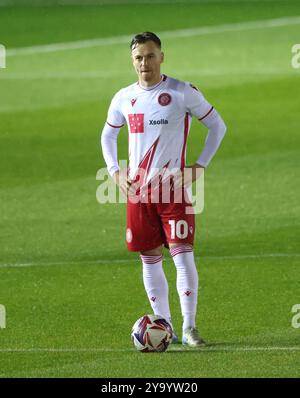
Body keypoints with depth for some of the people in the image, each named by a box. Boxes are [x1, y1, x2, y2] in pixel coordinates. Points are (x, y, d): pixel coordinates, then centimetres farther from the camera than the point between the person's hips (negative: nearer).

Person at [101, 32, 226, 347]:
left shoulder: (183, 93, -4)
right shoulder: (124, 98, 6)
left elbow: (217, 125, 5)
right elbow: (108, 135, 22)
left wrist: (200, 166, -2)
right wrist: (115, 172, 9)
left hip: (174, 189, -4)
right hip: (138, 190, 4)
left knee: (182, 255, -12)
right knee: (150, 260, 6)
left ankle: (189, 328, -8)